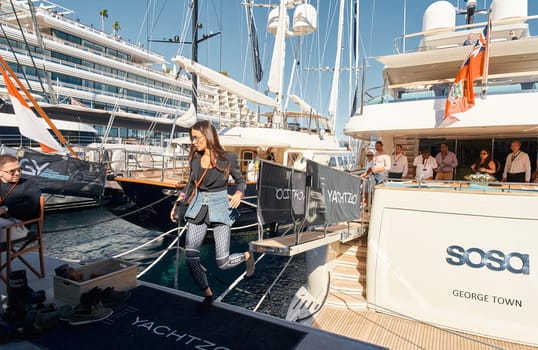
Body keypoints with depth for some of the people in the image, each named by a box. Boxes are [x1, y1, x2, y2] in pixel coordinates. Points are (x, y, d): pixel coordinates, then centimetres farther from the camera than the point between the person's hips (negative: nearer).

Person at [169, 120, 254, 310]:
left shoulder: (227, 158, -7)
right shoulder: (195, 159, 5)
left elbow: (241, 181, 3)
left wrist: (238, 194, -18)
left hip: (220, 208, -4)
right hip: (198, 208, 4)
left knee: (222, 262, -4)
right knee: (190, 258, -4)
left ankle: (247, 256, 30)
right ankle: (207, 295, 21)